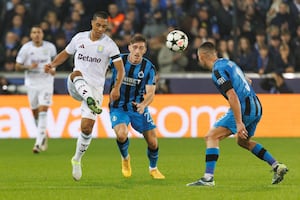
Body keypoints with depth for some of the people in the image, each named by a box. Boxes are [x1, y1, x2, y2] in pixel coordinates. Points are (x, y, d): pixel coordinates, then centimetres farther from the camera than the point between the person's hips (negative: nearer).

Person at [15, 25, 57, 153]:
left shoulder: (50, 47, -4)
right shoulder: (26, 48, -7)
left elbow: (54, 58, 17)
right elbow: (17, 66, -2)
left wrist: (53, 69, -2)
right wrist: (28, 67, -21)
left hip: (46, 83, -2)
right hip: (31, 84, 2)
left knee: (43, 112, -14)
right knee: (35, 113, 11)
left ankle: (38, 143, -17)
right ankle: (43, 136, 36)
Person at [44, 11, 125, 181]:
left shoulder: (109, 45, -5)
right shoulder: (79, 38, 4)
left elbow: (120, 69, -8)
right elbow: (66, 53, 18)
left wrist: (116, 88, -23)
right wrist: (52, 65, 0)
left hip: (95, 88, -1)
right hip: (76, 86, 1)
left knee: (87, 127, -8)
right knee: (76, 74, -35)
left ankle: (77, 159, 14)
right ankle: (91, 103, -62)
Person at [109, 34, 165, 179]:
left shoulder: (149, 68, -9)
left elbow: (150, 93, -15)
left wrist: (143, 105, -36)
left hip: (139, 107, 2)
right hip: (118, 106, -2)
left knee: (153, 142, -2)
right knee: (122, 134, -29)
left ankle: (153, 169, 30)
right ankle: (125, 158, 5)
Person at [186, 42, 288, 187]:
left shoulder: (218, 70, -13)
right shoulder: (227, 63, 15)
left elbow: (233, 96, -23)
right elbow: (247, 81, 30)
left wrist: (239, 123, -25)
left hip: (244, 108, -9)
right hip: (256, 107, 9)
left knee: (212, 137, -8)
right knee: (243, 141, 30)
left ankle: (208, 178, -18)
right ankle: (277, 166, 26)